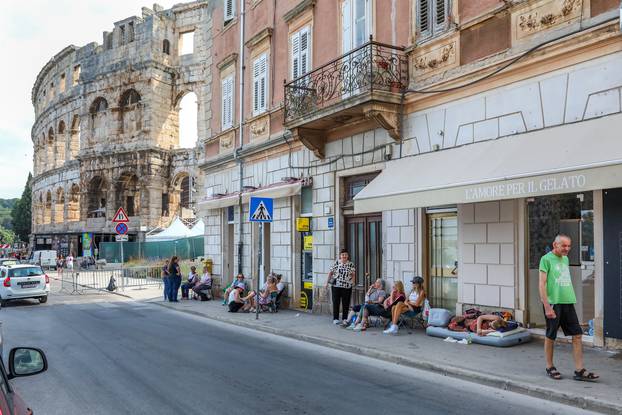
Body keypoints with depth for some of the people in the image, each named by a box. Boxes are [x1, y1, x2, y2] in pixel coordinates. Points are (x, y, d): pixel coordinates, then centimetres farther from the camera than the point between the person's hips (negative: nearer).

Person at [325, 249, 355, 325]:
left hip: (347, 286, 1)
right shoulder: (336, 263, 3)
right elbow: (330, 273, 4)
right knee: (336, 302, 2)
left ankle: (345, 318, 14)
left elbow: (353, 274, 6)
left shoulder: (351, 264, 6)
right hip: (336, 285, -1)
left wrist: (352, 281, -10)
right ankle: (335, 318, 9)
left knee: (346, 303, 4)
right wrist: (327, 282, 1)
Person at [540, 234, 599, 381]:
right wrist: (547, 307, -17)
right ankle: (550, 368, 18)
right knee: (551, 336, 4)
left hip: (568, 302, 7)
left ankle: (579, 371, 7)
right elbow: (542, 284, -12)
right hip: (553, 303, -7)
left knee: (577, 335, 2)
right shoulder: (546, 259, -8)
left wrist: (571, 299, 15)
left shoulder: (565, 259, 15)